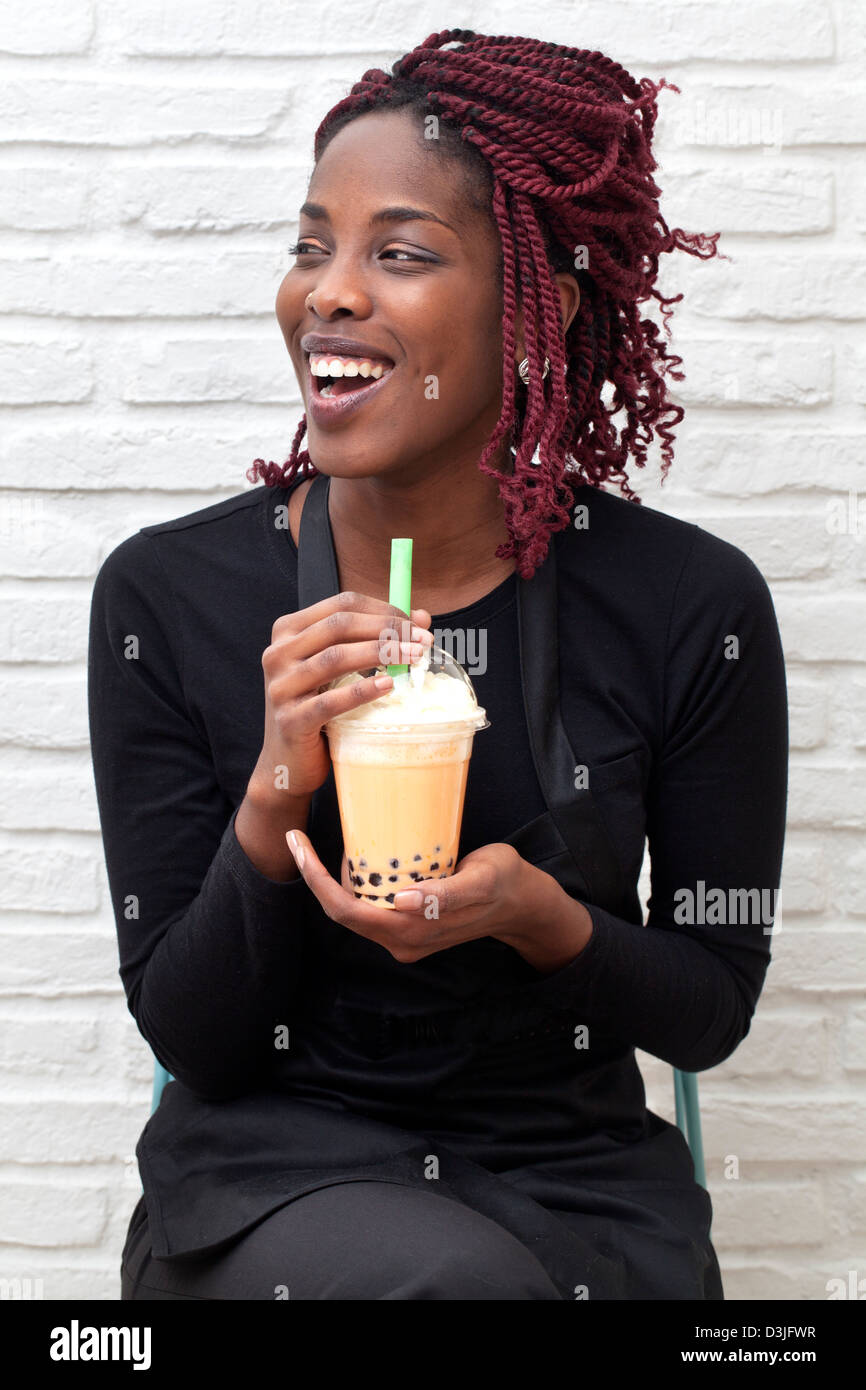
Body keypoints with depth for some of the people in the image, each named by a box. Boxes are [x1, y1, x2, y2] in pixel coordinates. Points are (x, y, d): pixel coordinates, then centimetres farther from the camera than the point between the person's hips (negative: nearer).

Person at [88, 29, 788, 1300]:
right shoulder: (166, 594, -10)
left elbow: (712, 1009, 0)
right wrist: (274, 801, -23)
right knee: (457, 1278, -31)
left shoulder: (694, 607, -10)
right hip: (273, 1165, 0)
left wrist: (539, 917, -21)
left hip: (576, 1180, 1)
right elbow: (185, 1034, -6)